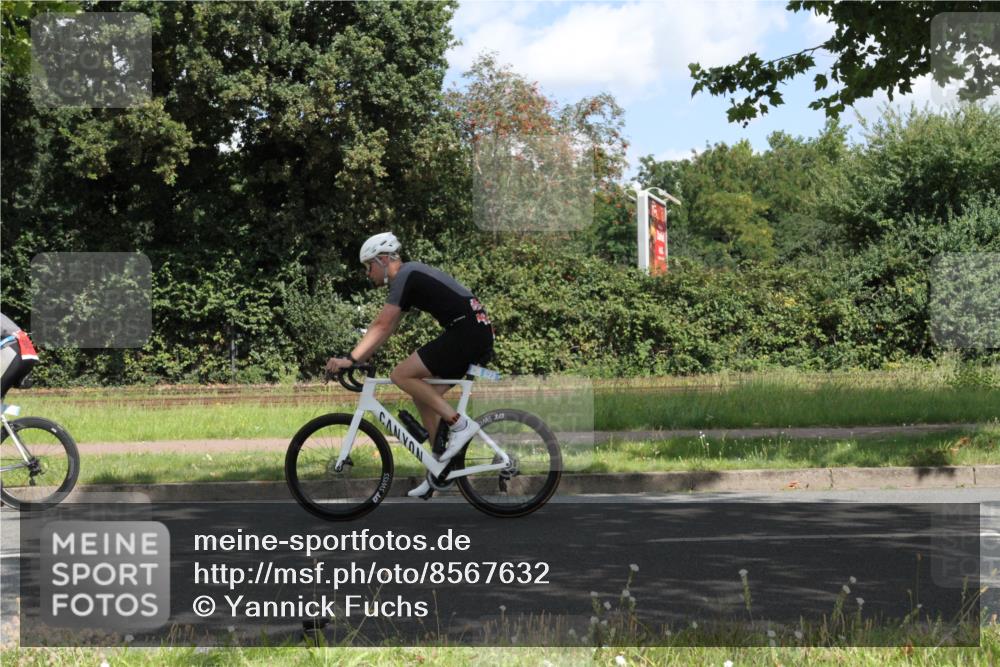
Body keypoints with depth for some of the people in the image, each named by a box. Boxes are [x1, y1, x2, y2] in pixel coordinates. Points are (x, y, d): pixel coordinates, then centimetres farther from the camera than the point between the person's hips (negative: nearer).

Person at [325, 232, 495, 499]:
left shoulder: (405, 277, -8)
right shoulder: (410, 276, 21)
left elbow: (382, 327, -16)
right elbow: (386, 327, 24)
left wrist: (350, 359, -16)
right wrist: (359, 356, 20)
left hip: (467, 332, -10)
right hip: (479, 335, 10)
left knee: (401, 375, -11)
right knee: (423, 396, 12)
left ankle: (459, 424, -10)